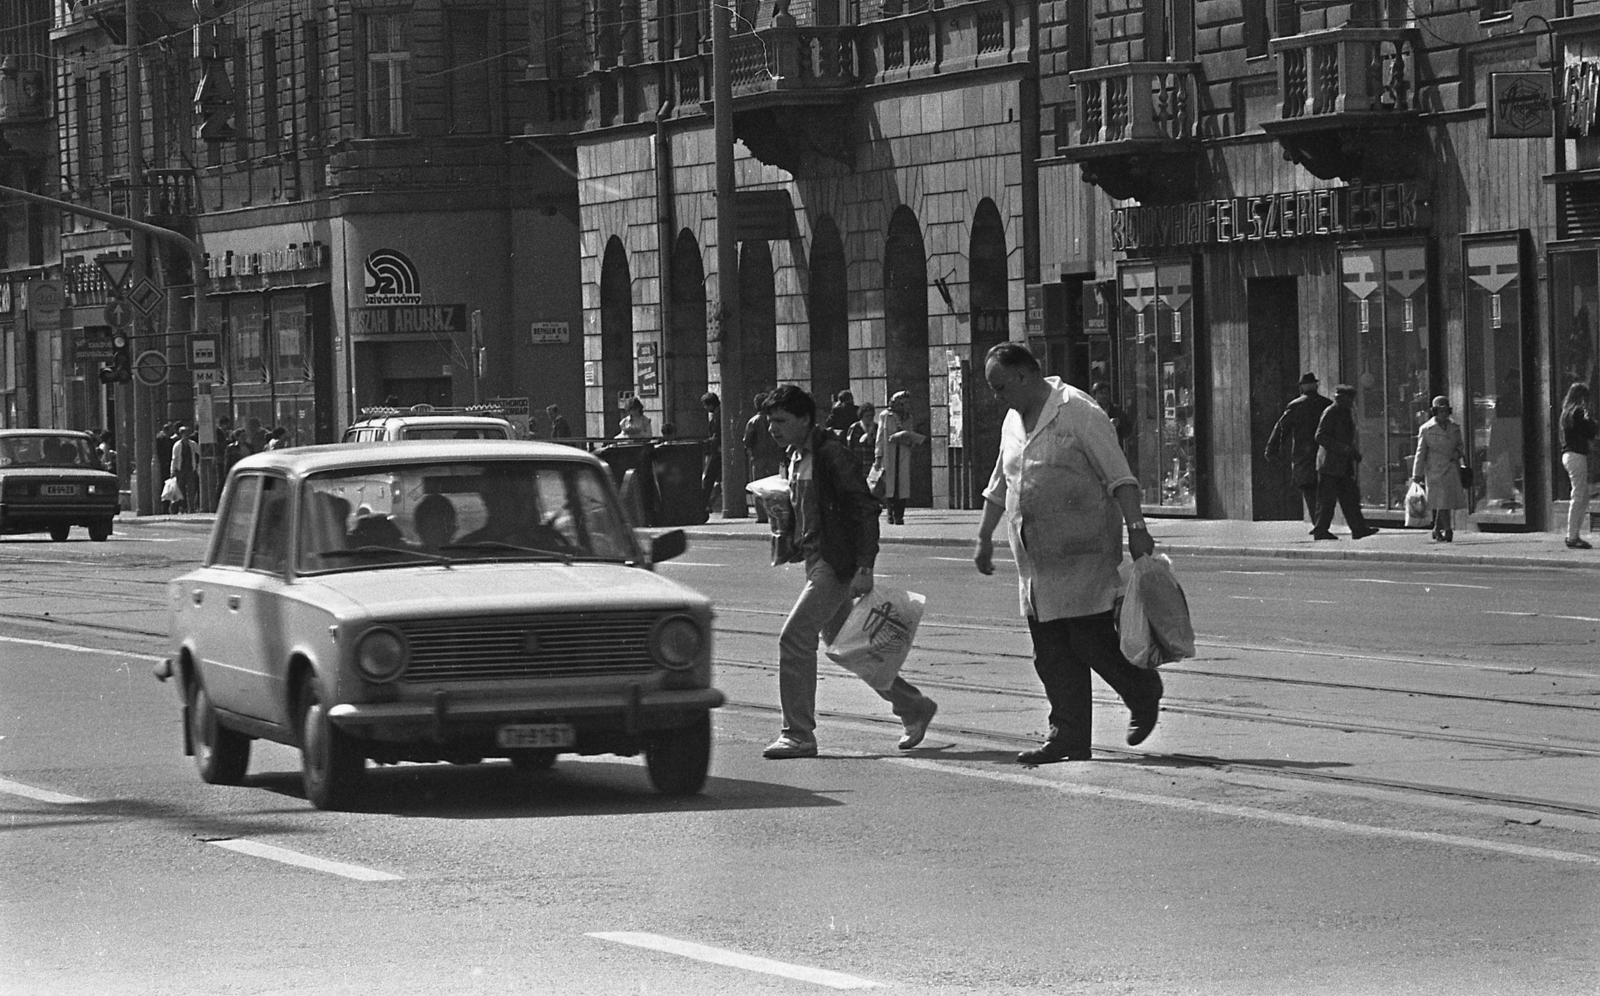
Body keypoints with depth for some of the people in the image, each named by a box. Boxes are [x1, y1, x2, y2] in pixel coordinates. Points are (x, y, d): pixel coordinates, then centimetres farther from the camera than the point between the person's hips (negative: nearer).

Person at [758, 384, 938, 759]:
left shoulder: (833, 456, -15)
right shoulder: (795, 459, 13)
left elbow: (866, 510, -18)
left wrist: (864, 568, -23)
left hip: (838, 564, -10)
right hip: (816, 560, 10)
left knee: (795, 637, -13)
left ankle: (798, 735, -8)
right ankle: (914, 708, 28)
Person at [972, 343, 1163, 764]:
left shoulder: (1077, 411, -9)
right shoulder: (1013, 422, 15)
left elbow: (1118, 475, -14)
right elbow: (999, 486, 28)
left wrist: (1136, 528, -21)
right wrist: (984, 537, 28)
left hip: (1084, 553, -8)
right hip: (1035, 559, 8)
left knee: (1091, 638, -9)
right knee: (1050, 651, 4)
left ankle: (1145, 694, 15)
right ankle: (1068, 737, 7)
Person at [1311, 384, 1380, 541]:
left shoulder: (1347, 413, 16)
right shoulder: (1330, 413, -12)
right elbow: (1320, 437, -19)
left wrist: (1355, 452, 10)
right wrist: (1344, 449, -23)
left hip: (1344, 466, 9)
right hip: (1330, 465, -9)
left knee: (1351, 497, 2)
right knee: (1327, 499, -4)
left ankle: (1358, 528, 0)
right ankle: (1320, 530, 2)